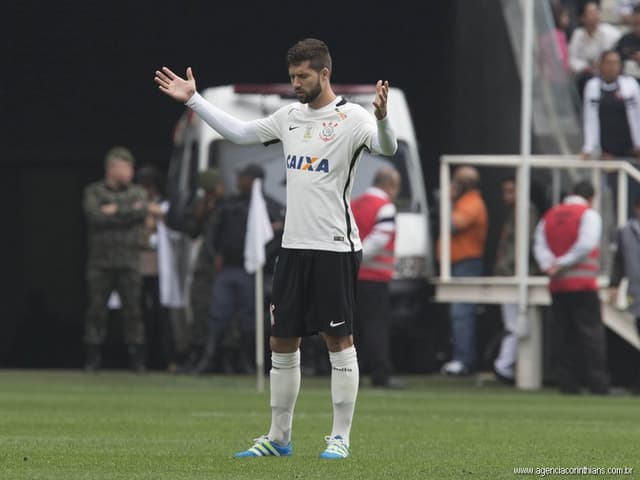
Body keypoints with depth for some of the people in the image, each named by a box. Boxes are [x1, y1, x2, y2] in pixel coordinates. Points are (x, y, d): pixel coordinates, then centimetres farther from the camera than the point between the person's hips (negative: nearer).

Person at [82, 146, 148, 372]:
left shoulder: (137, 192, 13)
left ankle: (137, 357, 3)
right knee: (96, 309, -1)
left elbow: (141, 212, -8)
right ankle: (93, 358, 4)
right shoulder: (94, 192, 7)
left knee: (133, 309, -2)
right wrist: (127, 212, -6)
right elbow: (94, 216, -11)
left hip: (129, 262, 1)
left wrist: (114, 211, -6)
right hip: (100, 262, -1)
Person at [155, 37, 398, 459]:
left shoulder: (351, 117, -9)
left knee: (339, 341, -3)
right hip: (294, 246, 7)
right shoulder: (290, 116, 12)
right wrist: (193, 100, 22)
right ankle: (278, 438, 15)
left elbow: (387, 147, -27)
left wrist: (382, 116, -48)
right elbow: (238, 132, 24)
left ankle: (341, 438, 2)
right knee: (282, 342, 8)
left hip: (335, 248, -7)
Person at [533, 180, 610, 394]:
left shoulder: (550, 216, 14)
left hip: (557, 287, 5)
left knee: (563, 335, 8)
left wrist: (549, 266, -11)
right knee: (592, 334, -4)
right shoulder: (588, 214, -3)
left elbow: (540, 246, 1)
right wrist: (562, 265, -11)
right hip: (583, 284, -5)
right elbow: (585, 245, -16)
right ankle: (598, 385, -10)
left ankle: (568, 384, 5)